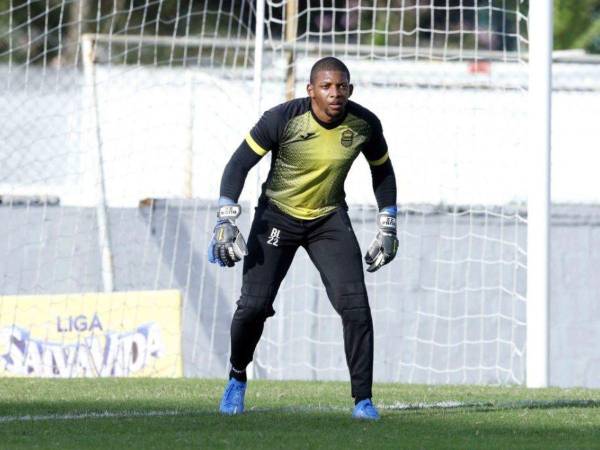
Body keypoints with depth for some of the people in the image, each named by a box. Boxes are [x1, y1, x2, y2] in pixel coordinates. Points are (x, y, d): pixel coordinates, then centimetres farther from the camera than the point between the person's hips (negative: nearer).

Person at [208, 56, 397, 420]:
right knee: (254, 305, -8)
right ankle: (237, 378, 21)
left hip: (330, 220, 2)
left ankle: (363, 399, -5)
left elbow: (383, 171, 5)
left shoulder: (365, 124, -13)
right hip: (277, 216, -2)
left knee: (355, 306, -14)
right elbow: (239, 164, -14)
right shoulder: (282, 119, -22)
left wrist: (387, 228, 4)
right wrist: (226, 220, -21)